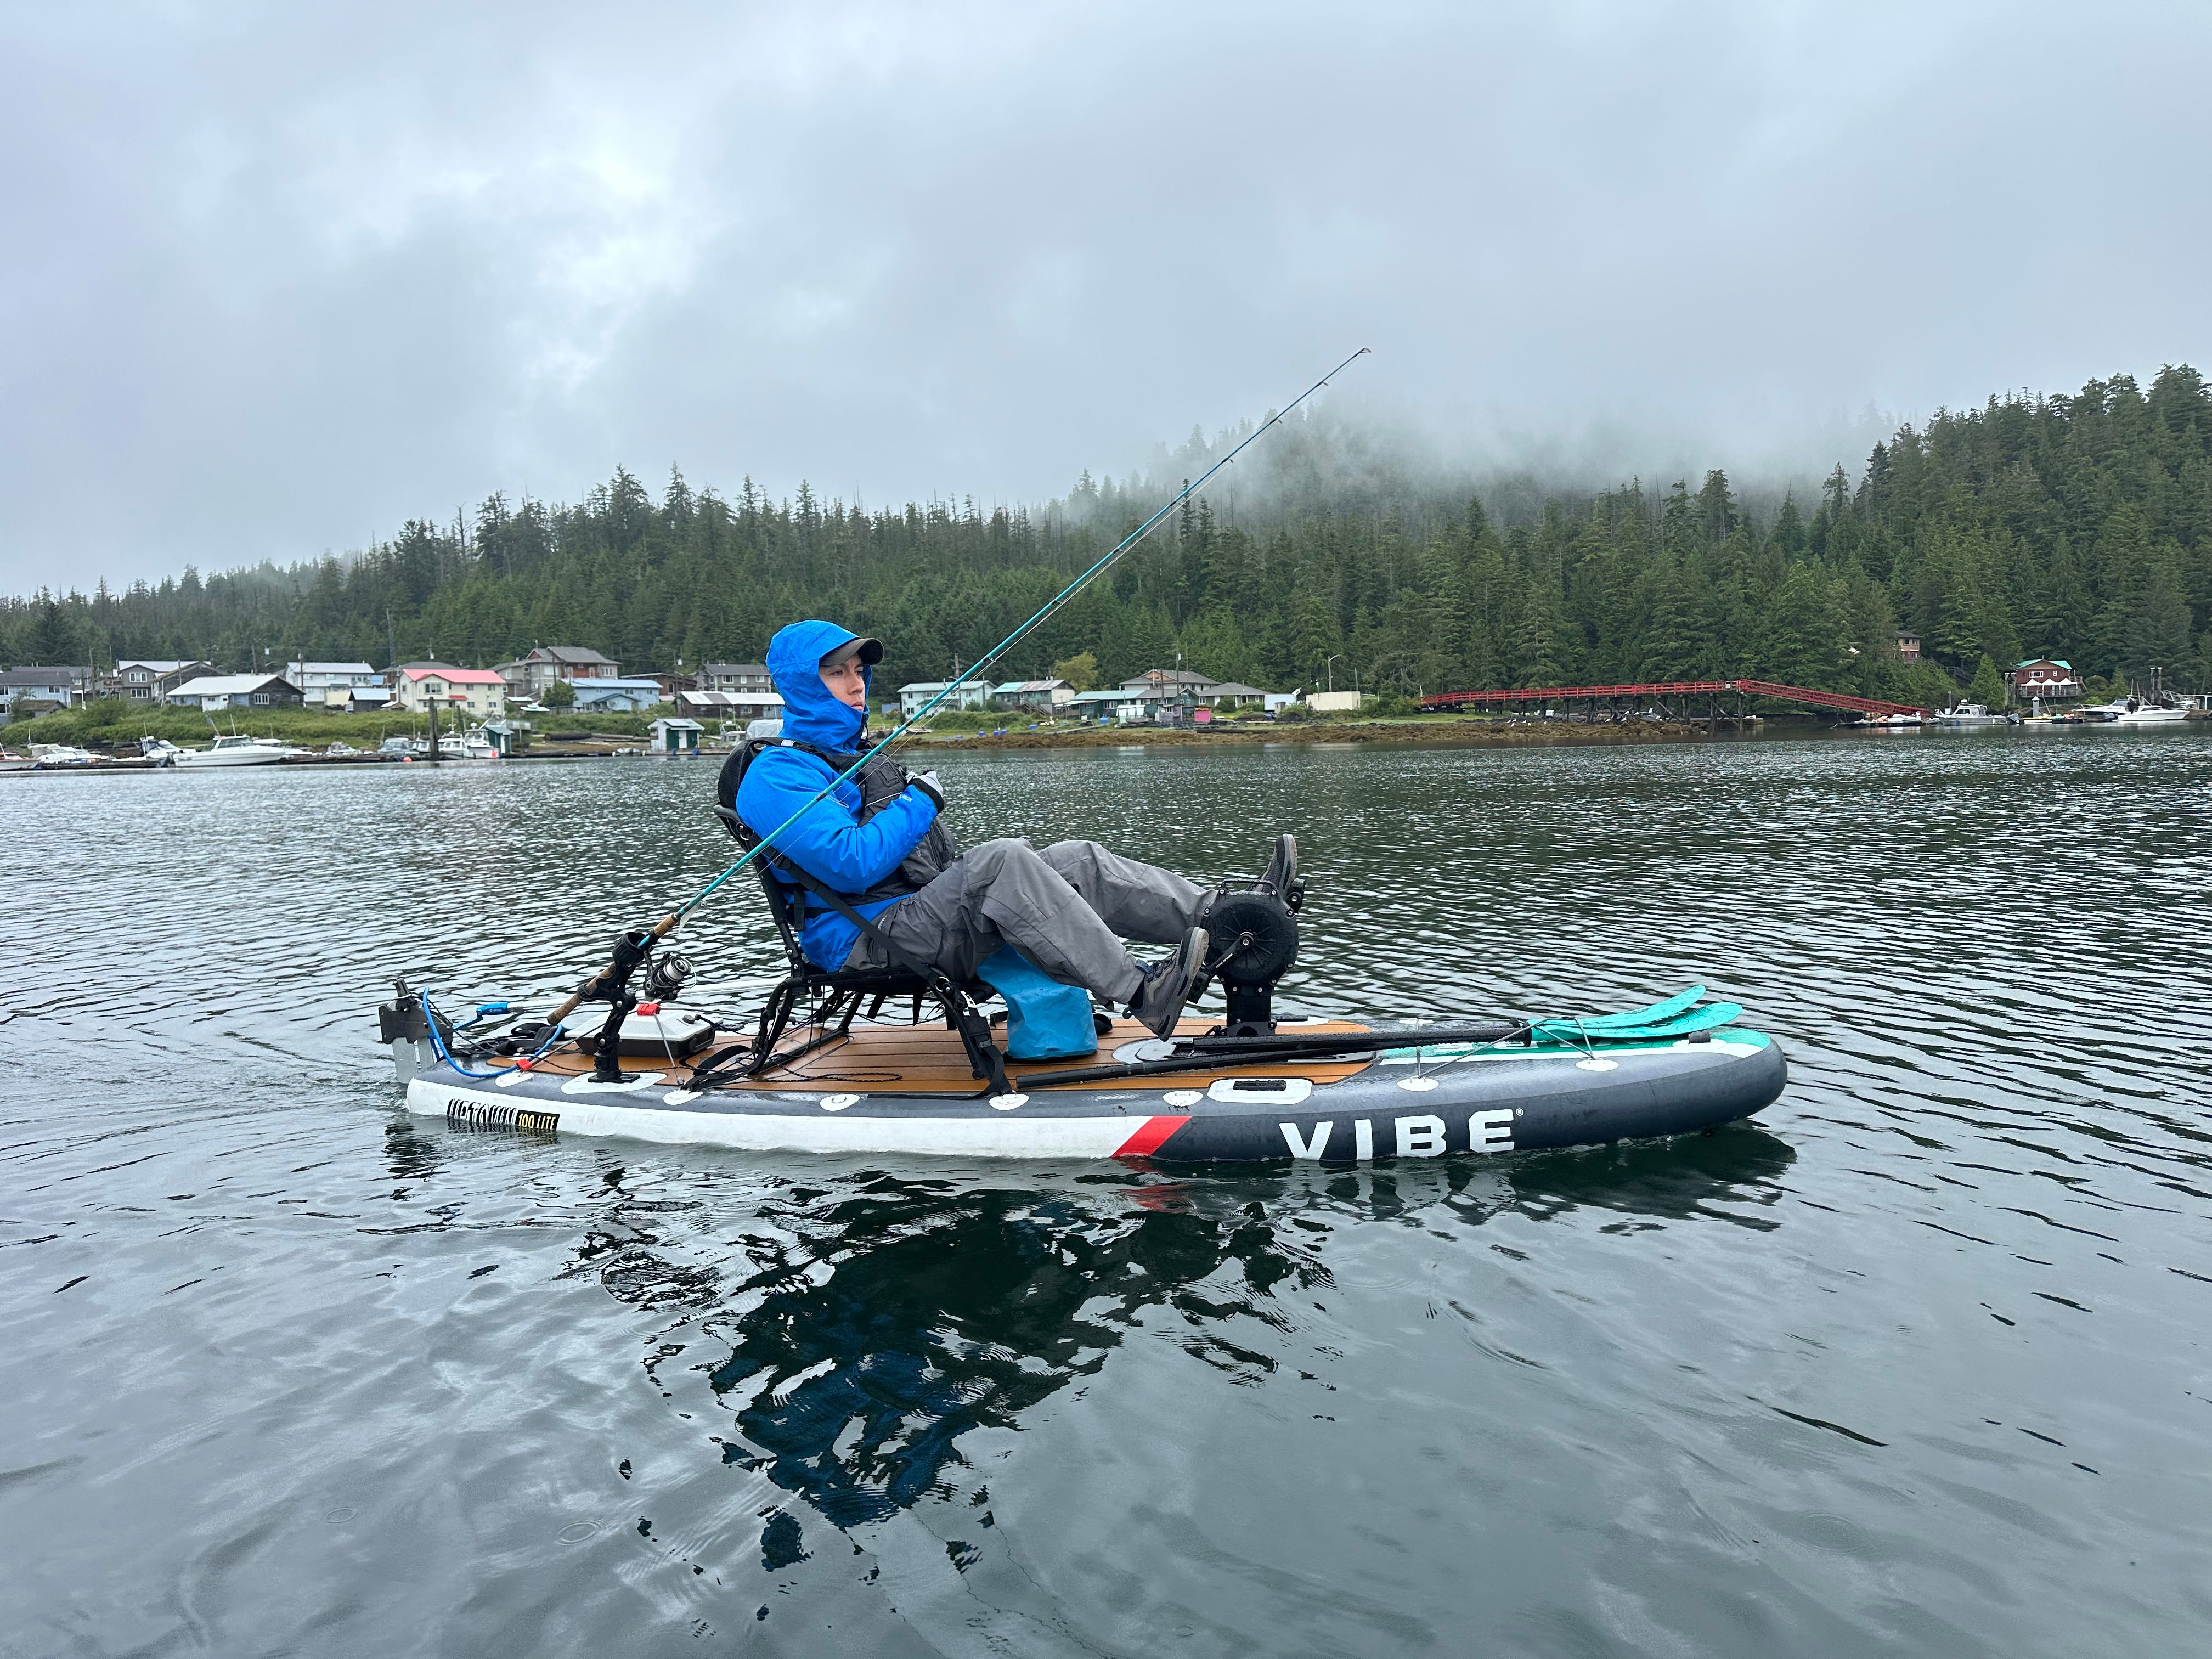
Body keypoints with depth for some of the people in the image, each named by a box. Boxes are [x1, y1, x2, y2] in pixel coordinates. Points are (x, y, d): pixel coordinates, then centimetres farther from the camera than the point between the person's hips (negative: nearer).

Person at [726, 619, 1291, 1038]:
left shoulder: (854, 755, 24)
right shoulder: (774, 777, -8)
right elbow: (852, 865, -22)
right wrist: (921, 800, -10)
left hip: (925, 909, 9)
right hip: (872, 940, -9)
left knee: (1077, 860, -5)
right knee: (1002, 861, -32)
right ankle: (1144, 994, -37)